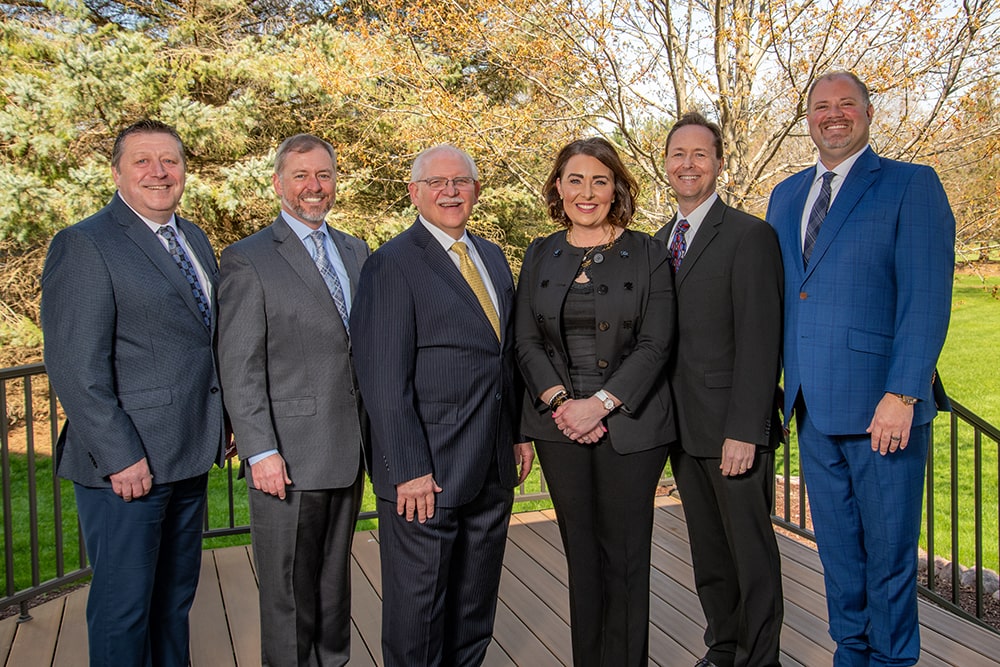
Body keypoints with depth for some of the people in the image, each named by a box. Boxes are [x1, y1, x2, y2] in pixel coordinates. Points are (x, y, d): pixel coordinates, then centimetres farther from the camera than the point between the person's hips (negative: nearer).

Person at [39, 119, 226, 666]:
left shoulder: (194, 239, 13)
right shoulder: (84, 245, -11)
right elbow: (75, 367, -17)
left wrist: (221, 425, 10)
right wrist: (119, 457, -20)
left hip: (189, 458, 8)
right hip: (128, 466, -7)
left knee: (175, 597, 19)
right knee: (124, 605, 5)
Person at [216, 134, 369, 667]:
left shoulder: (355, 251, 13)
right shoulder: (247, 261, -6)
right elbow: (239, 369, -11)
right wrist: (260, 452, -17)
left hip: (347, 452, 6)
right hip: (287, 460, -6)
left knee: (335, 579, 19)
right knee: (289, 592, 6)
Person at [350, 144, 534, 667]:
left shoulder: (493, 258, 13)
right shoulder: (392, 265, -11)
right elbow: (384, 380, -16)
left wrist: (519, 432, 13)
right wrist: (408, 470, -19)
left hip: (493, 467, 7)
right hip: (427, 472, -7)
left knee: (475, 605, 20)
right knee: (417, 607, 8)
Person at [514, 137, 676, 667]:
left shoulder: (646, 253, 2)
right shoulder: (540, 255, 10)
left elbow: (656, 343, -5)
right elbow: (526, 341, 7)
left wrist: (600, 404, -15)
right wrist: (558, 401, -9)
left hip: (629, 424, -2)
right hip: (559, 424, 3)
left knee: (624, 554, 1)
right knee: (580, 553, 9)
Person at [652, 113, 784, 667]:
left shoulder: (750, 236, -9)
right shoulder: (659, 242, 14)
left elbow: (759, 341, -16)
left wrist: (743, 431, -20)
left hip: (734, 431, -7)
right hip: (683, 429, 7)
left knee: (751, 553, 5)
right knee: (708, 554, 18)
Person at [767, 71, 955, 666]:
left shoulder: (912, 185, -3)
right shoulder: (786, 196, 15)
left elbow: (927, 299, -11)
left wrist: (902, 395, -19)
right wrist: (785, 383, 8)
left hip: (880, 404, -5)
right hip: (812, 404, 6)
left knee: (889, 549, 6)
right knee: (837, 545, 17)